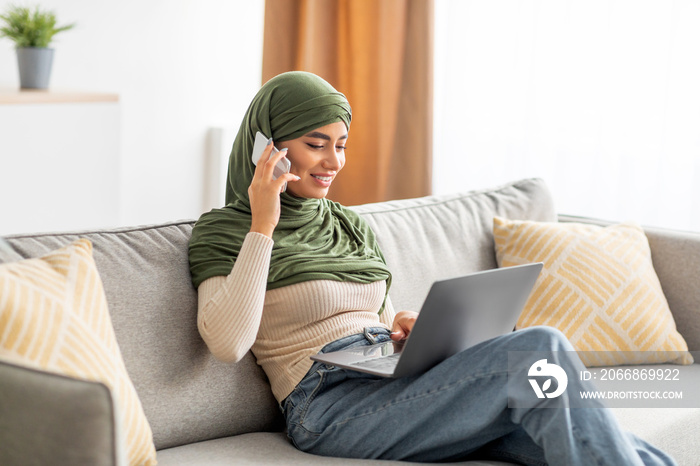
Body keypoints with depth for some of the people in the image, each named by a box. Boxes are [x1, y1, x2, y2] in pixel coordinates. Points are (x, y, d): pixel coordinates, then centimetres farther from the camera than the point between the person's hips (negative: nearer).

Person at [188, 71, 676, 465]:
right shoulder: (222, 231, 4)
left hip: (397, 382, 7)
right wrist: (263, 227, -11)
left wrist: (404, 325, 4)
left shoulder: (352, 227, 23)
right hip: (331, 404, -6)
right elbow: (227, 342, -13)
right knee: (539, 348, -26)